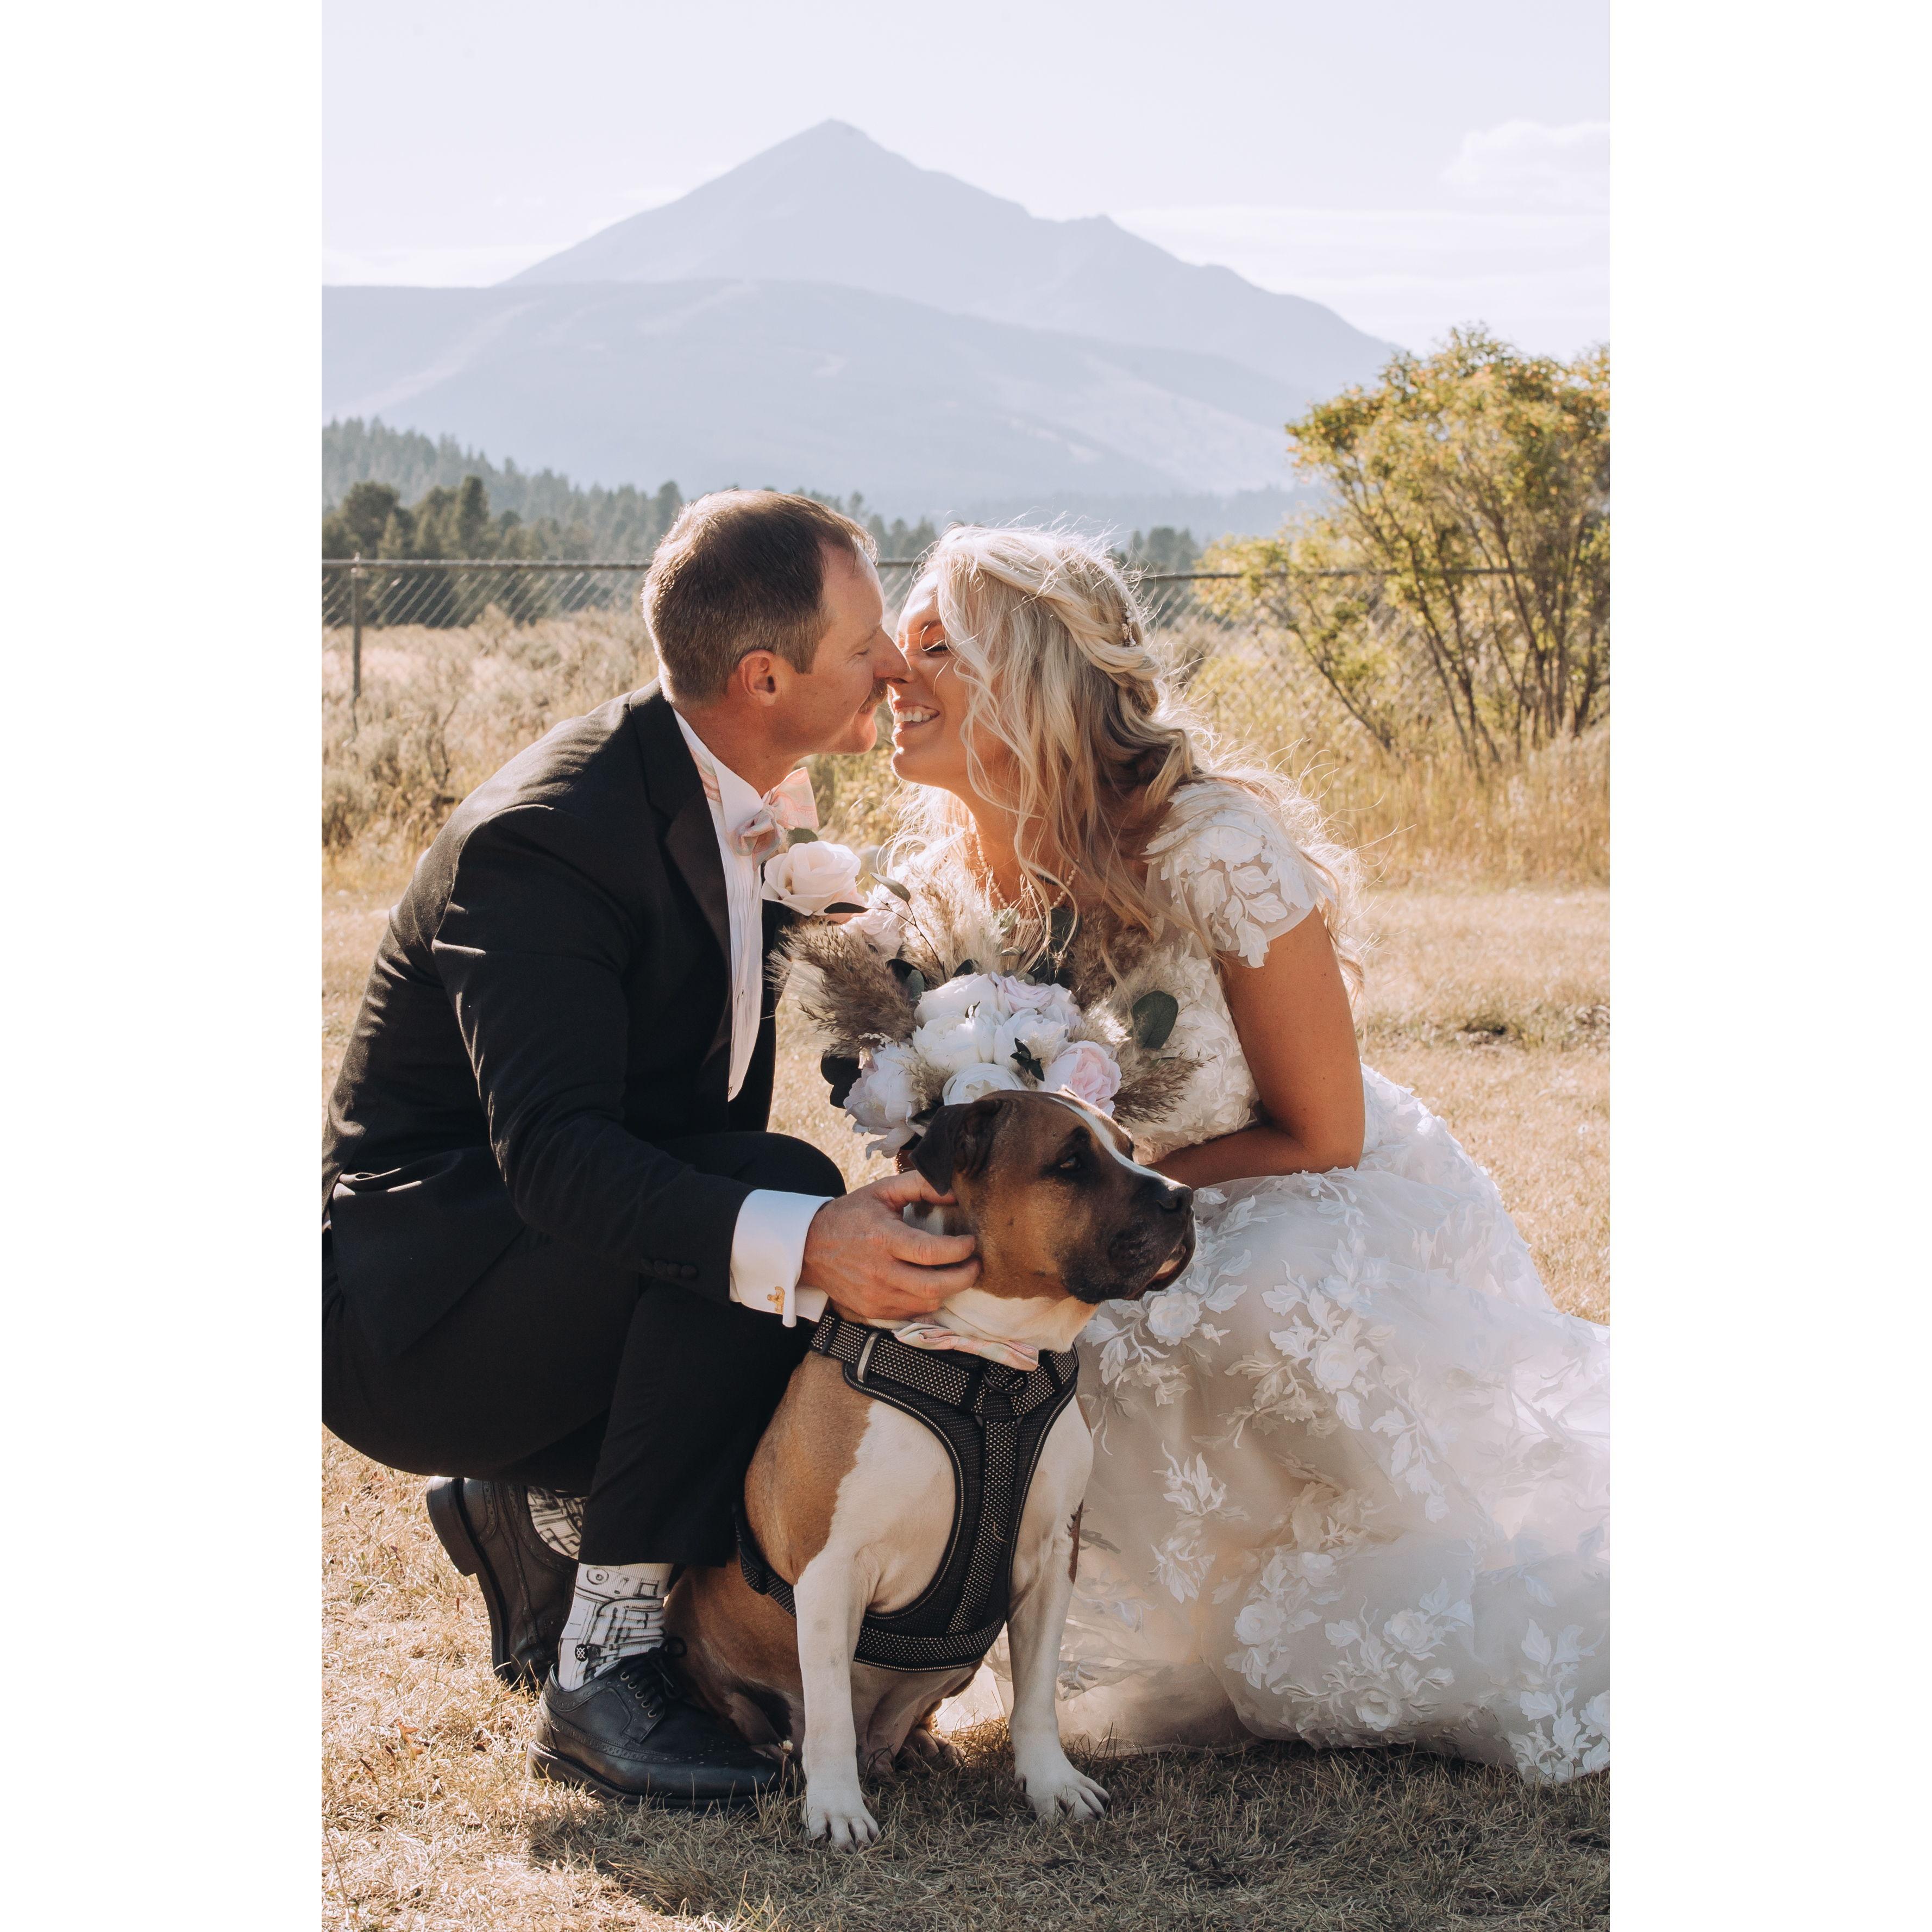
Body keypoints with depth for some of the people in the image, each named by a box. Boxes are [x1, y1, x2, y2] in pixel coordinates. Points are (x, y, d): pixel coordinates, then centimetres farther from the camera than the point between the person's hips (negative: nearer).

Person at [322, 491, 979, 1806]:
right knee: (782, 1189, -30)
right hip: (405, 1320, -9)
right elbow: (553, 1153, -35)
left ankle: (539, 1511, 11)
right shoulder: (541, 843, -26)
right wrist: (797, 1243, -49)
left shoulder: (756, 806, 2)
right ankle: (604, 1664, -23)